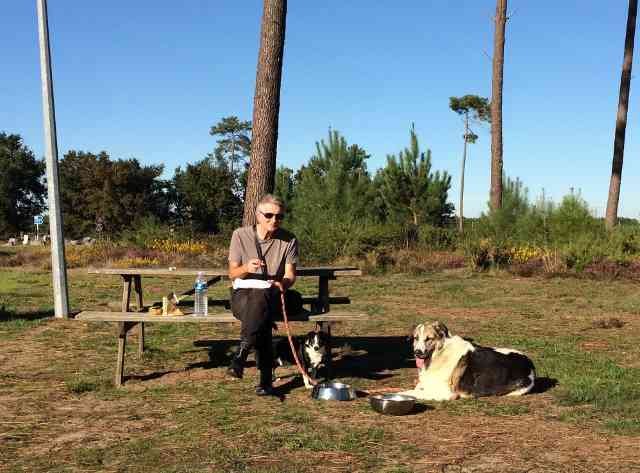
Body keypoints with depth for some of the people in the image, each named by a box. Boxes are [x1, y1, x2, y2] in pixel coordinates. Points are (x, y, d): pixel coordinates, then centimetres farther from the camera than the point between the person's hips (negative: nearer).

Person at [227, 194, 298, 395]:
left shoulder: (289, 240, 4)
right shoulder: (240, 235, 2)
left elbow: (290, 274, 1)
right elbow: (232, 273, 3)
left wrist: (283, 283, -24)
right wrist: (246, 268, -21)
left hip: (272, 294, 0)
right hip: (242, 294, 0)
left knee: (259, 299, -38)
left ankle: (240, 356, -40)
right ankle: (266, 378, -38)